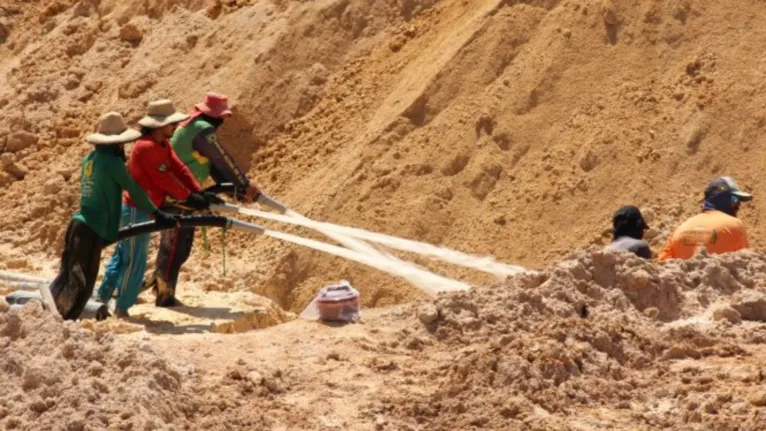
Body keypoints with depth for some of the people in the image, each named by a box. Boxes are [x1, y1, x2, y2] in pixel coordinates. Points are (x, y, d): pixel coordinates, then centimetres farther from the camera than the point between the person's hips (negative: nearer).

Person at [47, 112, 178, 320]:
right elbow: (135, 191, -4)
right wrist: (158, 215, 6)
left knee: (66, 277, 15)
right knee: (80, 284, -7)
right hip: (93, 229, -8)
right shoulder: (113, 161, -10)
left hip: (79, 224, 8)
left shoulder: (89, 159, 12)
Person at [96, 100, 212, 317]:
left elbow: (178, 169, 4)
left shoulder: (163, 144, 8)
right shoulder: (146, 147, -23)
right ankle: (122, 308, 8)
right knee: (135, 261, -2)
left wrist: (199, 193, -6)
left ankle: (102, 297, 27)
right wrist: (189, 197, -17)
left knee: (122, 254, 18)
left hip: (142, 209, 10)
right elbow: (164, 178, -23)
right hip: (137, 211, -10)